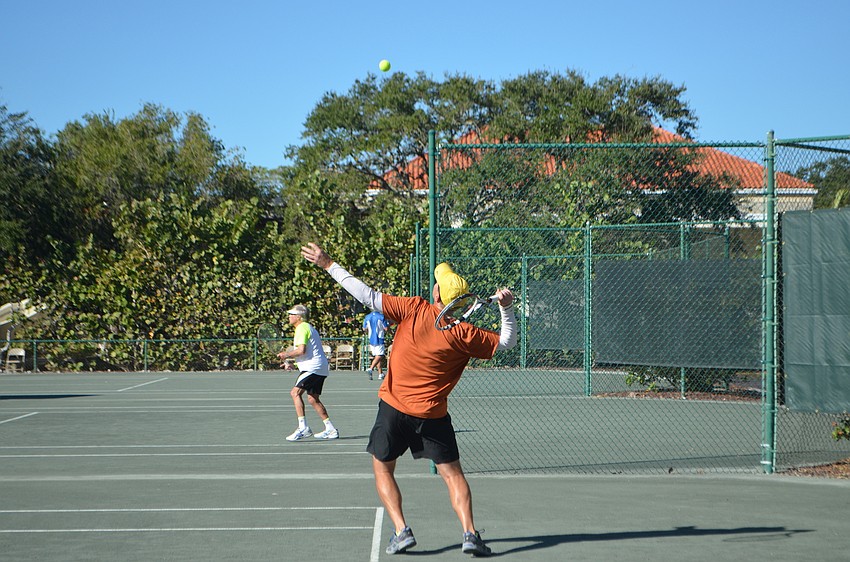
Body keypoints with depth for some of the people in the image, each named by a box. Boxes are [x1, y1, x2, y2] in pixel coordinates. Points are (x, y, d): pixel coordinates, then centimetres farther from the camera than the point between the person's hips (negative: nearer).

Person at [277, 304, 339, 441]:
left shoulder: (302, 328, -8)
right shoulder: (307, 328, 24)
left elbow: (301, 350, -20)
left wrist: (286, 355, -7)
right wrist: (289, 357, 20)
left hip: (313, 367, -11)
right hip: (320, 369, 11)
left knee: (295, 392, -16)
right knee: (313, 399, 12)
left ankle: (303, 427, -24)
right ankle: (331, 429, 13)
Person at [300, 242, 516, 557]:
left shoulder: (414, 309, -13)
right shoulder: (465, 335, -11)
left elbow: (368, 297, -12)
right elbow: (506, 342, 2)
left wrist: (329, 265, -6)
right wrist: (506, 308, 0)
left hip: (393, 407, 0)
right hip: (433, 417, 0)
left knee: (382, 469, 16)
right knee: (452, 474, 9)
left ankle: (401, 531, 3)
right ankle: (469, 534, -5)